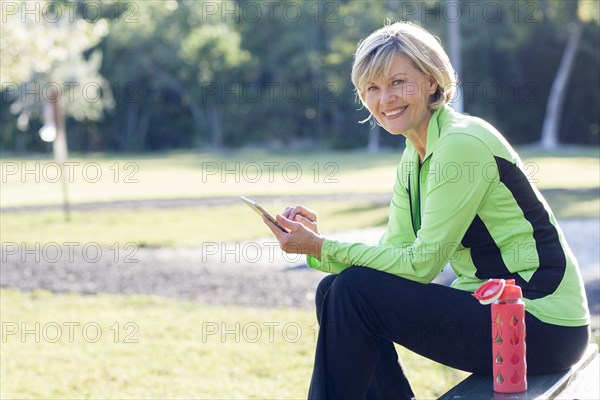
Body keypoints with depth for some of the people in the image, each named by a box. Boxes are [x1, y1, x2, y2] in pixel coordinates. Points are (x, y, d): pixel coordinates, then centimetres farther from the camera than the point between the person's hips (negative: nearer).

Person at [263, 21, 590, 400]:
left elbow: (422, 263, -18)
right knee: (333, 290, 4)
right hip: (491, 307, 9)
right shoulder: (414, 158, 11)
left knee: (354, 293, -17)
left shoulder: (462, 144, -17)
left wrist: (322, 248, -17)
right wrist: (317, 243, -10)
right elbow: (395, 254, 5)